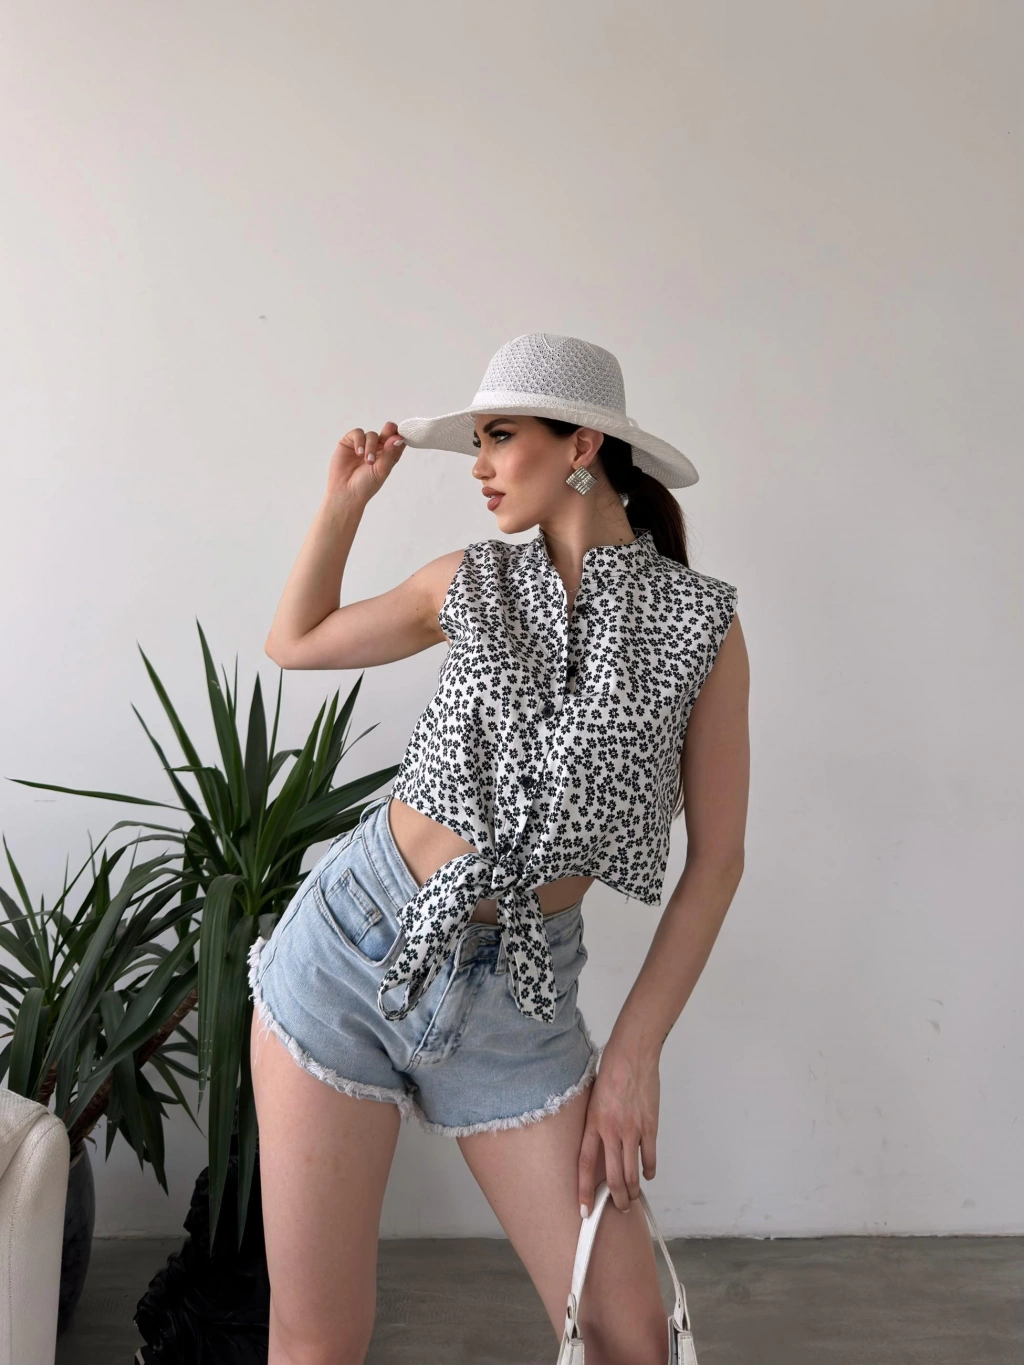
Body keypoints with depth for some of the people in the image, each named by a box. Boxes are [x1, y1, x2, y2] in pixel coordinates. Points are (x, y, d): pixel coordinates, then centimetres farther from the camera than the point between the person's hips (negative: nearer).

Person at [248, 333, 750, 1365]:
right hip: (350, 944, 2)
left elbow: (716, 859, -2)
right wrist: (346, 499, 9)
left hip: (512, 997, -1)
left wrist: (634, 1056, -4)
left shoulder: (699, 621, -4)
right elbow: (295, 641, 19)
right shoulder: (471, 582, 4)